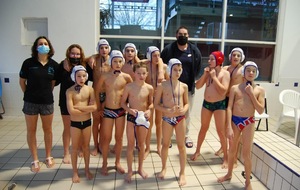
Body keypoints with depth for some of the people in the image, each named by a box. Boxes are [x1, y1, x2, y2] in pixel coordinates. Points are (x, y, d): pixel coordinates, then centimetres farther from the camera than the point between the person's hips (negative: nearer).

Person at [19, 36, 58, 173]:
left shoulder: (54, 64, -3)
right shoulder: (28, 62, -8)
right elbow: (22, 81, 2)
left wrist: (46, 94, 6)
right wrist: (29, 94, 5)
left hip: (47, 102, 1)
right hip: (30, 102, -1)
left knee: (47, 130, 13)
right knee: (31, 131, 8)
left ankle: (48, 157, 30)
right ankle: (35, 160, 23)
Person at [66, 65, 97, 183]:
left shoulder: (90, 89, -5)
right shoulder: (70, 91, -12)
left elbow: (94, 107, -14)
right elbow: (71, 111, -21)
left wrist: (78, 107, -18)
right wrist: (87, 110, -14)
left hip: (87, 122, 2)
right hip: (75, 123, -2)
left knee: (86, 146, 15)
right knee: (75, 147, 11)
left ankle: (87, 169, 32)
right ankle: (75, 172, 27)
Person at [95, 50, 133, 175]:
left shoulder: (126, 77, -6)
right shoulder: (105, 76, -6)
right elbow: (97, 92, 5)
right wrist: (98, 107, 4)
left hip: (121, 110, 1)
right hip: (107, 110, -1)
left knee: (119, 138, 12)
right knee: (106, 138, 8)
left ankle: (117, 162, 29)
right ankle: (104, 164, 26)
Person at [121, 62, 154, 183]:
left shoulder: (149, 88, -7)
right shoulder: (129, 87, -11)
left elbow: (151, 103, 5)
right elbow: (123, 102, -3)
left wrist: (149, 110, -15)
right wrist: (129, 109, -21)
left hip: (144, 118, 2)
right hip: (131, 117, -1)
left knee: (141, 145, 15)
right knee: (130, 145, 8)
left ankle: (140, 168, 34)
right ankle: (130, 171, 24)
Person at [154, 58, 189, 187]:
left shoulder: (184, 86, 1)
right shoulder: (162, 85, -7)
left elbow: (186, 103, 10)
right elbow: (156, 104, -5)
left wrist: (184, 109, -12)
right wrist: (168, 110, -20)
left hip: (181, 118, 1)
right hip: (167, 118, -1)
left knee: (181, 146, 8)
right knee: (165, 144, 15)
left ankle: (182, 173, 23)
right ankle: (164, 168, 38)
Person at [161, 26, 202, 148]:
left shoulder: (194, 50, 1)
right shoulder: (168, 49, -5)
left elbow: (198, 69, 9)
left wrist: (193, 80, 5)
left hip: (188, 88, 2)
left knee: (187, 114, 13)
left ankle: (186, 136, 29)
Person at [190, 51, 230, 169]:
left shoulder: (225, 73, -10)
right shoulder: (208, 72, 4)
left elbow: (223, 91, -20)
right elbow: (197, 86, 1)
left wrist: (214, 77, -18)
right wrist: (204, 74, -10)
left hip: (219, 104, -4)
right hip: (206, 103, 5)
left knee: (221, 131, 0)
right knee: (203, 128, 16)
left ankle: (226, 157, 14)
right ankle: (197, 151, 31)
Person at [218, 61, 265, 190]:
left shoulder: (259, 90, 0)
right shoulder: (235, 88, 0)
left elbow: (261, 111, -7)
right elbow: (229, 108, -4)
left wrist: (251, 94, -12)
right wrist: (229, 127, -12)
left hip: (248, 122, -1)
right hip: (234, 120, 2)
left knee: (246, 153, 2)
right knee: (232, 150, 16)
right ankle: (229, 174, 38)